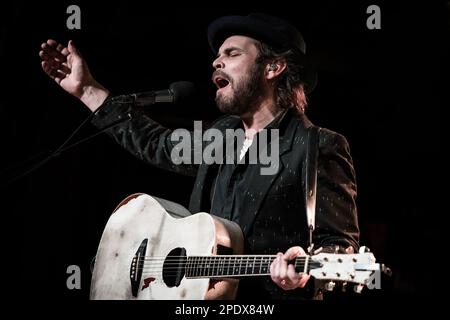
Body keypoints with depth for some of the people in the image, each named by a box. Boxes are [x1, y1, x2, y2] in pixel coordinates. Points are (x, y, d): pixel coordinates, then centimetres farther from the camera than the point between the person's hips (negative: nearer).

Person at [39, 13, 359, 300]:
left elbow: (339, 243, -12)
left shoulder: (317, 149, -10)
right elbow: (157, 143, 27)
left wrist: (304, 270, -33)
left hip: (273, 296, -6)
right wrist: (87, 89, 26)